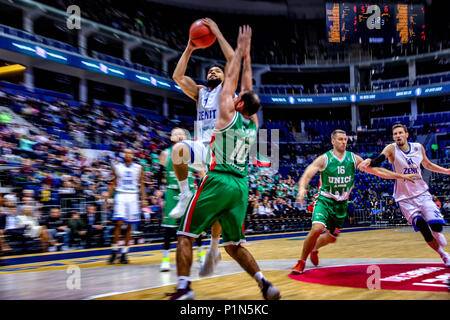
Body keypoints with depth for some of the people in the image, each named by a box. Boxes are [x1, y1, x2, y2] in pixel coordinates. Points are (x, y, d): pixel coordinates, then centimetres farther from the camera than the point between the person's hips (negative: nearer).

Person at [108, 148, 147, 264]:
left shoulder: (138, 168, 7)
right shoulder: (116, 167, 7)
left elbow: (141, 184, 9)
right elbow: (113, 184, 10)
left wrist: (144, 198, 0)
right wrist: (108, 197, 3)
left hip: (133, 197, 1)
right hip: (120, 195, -1)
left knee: (129, 225, 3)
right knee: (119, 223, -13)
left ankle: (124, 253, 11)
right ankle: (114, 251, -1)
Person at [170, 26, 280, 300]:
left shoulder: (228, 114, -5)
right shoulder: (253, 123, 9)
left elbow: (231, 78, 6)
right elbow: (247, 87, 20)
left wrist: (241, 51, 16)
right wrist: (246, 55, 26)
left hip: (218, 181, -6)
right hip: (241, 185, 6)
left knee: (186, 235, 1)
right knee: (234, 245, 15)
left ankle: (184, 288, -9)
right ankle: (264, 283, 2)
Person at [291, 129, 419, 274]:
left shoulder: (353, 158, 0)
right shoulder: (323, 159, -11)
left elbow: (376, 171, 6)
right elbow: (307, 175, -19)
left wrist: (401, 176, 5)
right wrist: (302, 188, -42)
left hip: (341, 203, 4)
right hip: (324, 200, -4)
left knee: (332, 237, 14)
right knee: (317, 229, -26)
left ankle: (314, 249, 47)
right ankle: (301, 262, -9)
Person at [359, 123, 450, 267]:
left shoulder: (418, 147, 0)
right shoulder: (392, 149, -11)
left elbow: (427, 164, 19)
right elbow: (379, 159, -32)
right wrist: (369, 161, -53)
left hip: (422, 193, 2)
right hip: (405, 199, -2)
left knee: (436, 225, -13)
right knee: (424, 230, -9)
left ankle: (436, 233, 26)